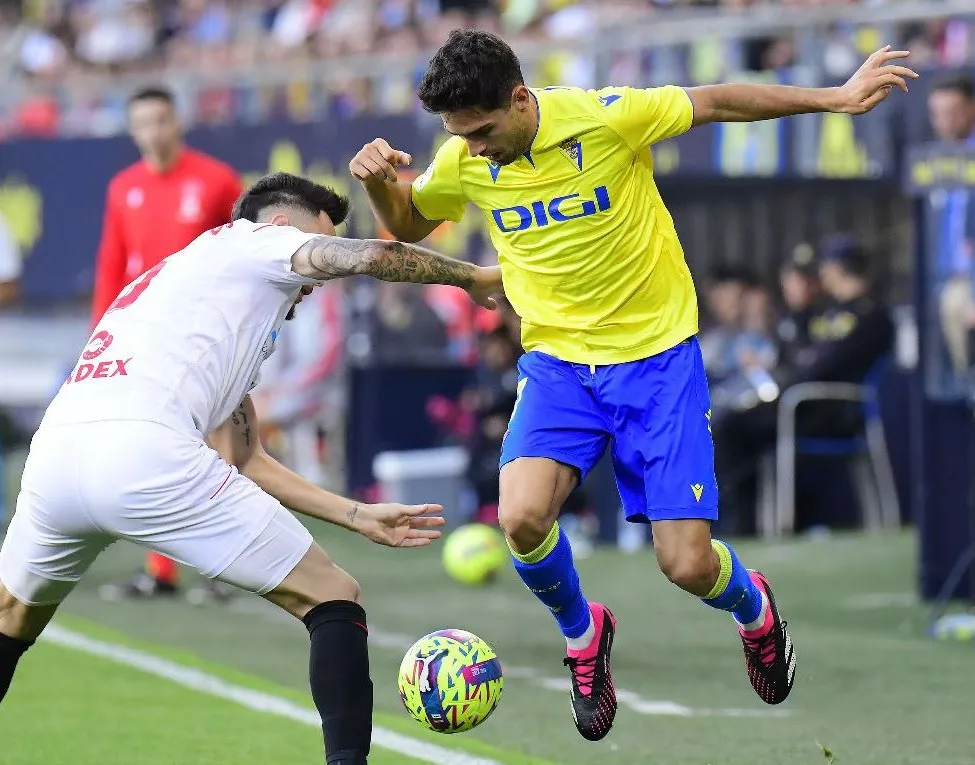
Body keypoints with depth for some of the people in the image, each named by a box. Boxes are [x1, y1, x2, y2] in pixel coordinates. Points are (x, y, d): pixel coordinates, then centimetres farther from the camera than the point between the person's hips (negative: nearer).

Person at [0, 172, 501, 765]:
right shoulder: (249, 239, 15)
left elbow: (242, 460, 33)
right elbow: (375, 256, -1)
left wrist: (357, 515, 33)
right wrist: (474, 278, 16)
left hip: (53, 453, 8)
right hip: (146, 453, -8)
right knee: (334, 601, 3)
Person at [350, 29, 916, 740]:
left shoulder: (607, 118, -18)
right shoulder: (464, 161, -6)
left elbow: (718, 101, -4)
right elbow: (408, 223, 14)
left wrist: (837, 97, -3)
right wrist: (380, 179, -8)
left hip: (657, 355, -3)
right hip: (557, 358, 3)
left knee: (687, 565, -8)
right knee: (522, 519, -25)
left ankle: (752, 605, 32)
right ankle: (581, 633, 9)